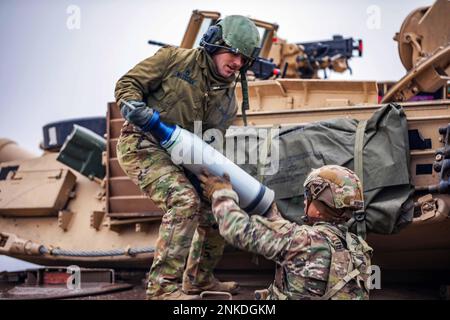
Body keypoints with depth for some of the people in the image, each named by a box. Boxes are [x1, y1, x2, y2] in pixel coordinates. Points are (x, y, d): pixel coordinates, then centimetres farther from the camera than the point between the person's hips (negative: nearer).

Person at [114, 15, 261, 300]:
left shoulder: (228, 100, 9)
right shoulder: (175, 59, -8)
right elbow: (127, 84, -5)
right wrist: (134, 106, -26)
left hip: (179, 158, 8)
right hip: (142, 144, -8)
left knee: (215, 214, 10)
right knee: (184, 201, -29)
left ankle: (199, 279, 33)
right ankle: (163, 287, -28)